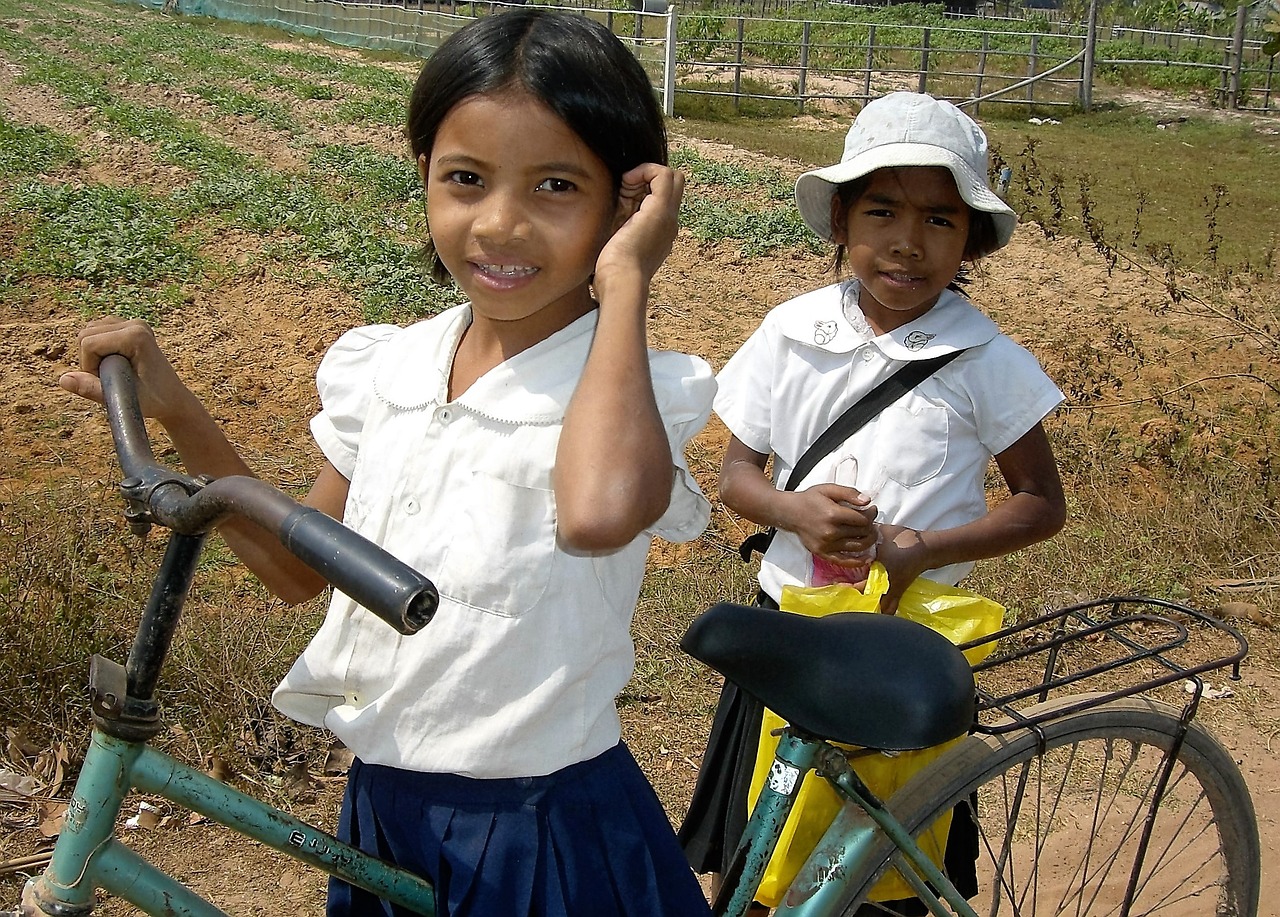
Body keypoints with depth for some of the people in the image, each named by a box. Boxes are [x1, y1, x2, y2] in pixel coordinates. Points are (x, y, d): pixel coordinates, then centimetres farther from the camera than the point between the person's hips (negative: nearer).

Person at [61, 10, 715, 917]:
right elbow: (300, 564, 7)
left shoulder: (634, 391, -19)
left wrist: (624, 282, -32)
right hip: (384, 805, 5)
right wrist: (173, 408, -3)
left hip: (544, 834, -5)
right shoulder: (387, 367, -2)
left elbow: (600, 513, -44)